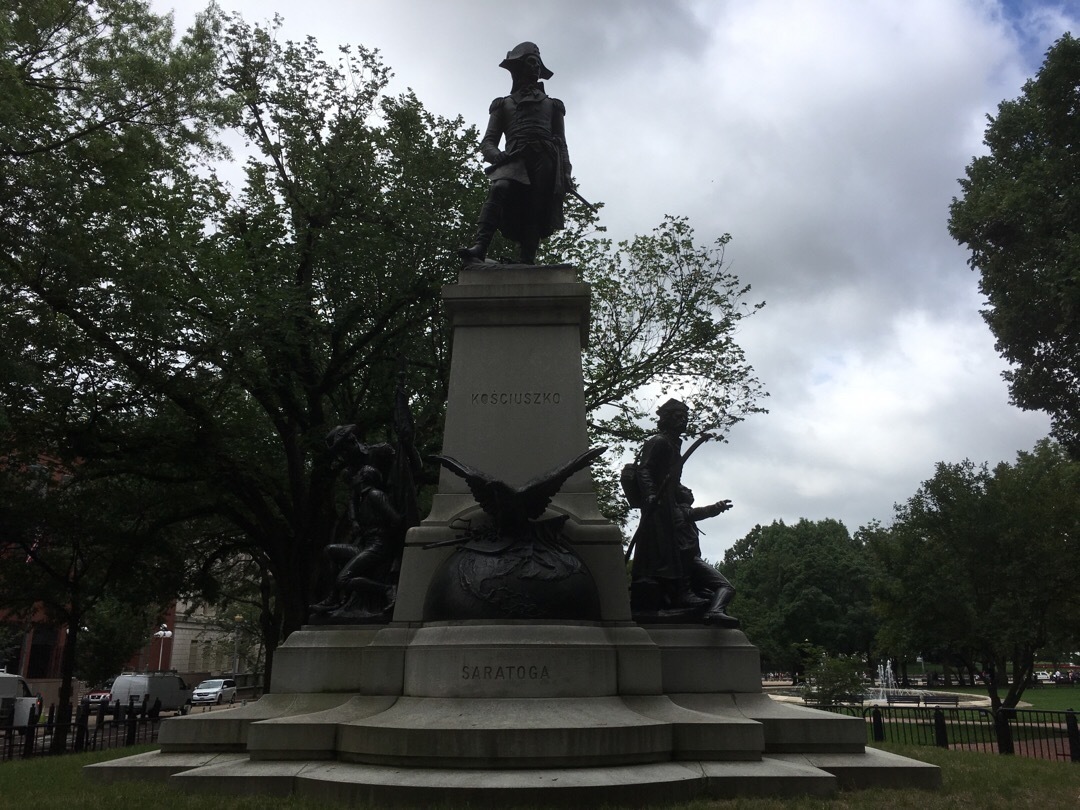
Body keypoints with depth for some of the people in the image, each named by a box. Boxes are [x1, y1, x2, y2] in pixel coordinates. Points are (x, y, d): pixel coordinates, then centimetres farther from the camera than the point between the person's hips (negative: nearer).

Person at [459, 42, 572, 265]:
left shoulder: (552, 105, 30)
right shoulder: (503, 105, 29)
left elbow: (561, 142, 22)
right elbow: (487, 142, 18)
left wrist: (565, 172, 5)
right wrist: (495, 154, -7)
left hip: (544, 162, 1)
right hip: (514, 160, -1)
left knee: (535, 212, -14)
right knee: (499, 189, -30)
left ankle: (527, 263, -22)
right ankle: (479, 248, -46)